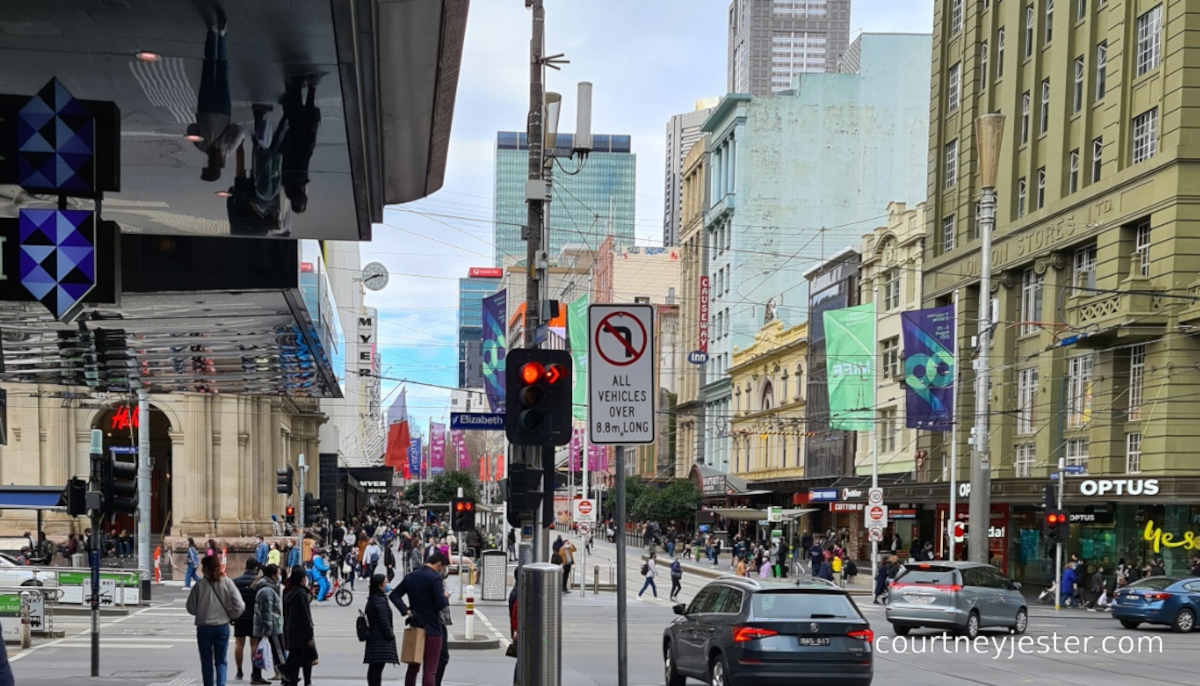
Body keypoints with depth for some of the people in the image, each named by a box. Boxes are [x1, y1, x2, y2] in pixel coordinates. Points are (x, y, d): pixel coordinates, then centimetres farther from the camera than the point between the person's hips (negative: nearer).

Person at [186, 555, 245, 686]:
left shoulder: (200, 585, -10)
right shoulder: (227, 583, -7)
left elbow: (191, 608, -3)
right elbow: (239, 605, -11)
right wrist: (229, 615, 7)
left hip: (204, 628, -1)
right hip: (222, 627, 1)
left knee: (206, 662, 12)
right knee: (220, 661, 9)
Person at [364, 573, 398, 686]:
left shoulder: (372, 600, 14)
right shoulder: (381, 601, -16)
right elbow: (384, 622, -18)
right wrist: (391, 636, -6)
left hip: (373, 638, 10)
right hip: (381, 641, -10)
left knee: (373, 668, 12)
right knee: (377, 669, -11)